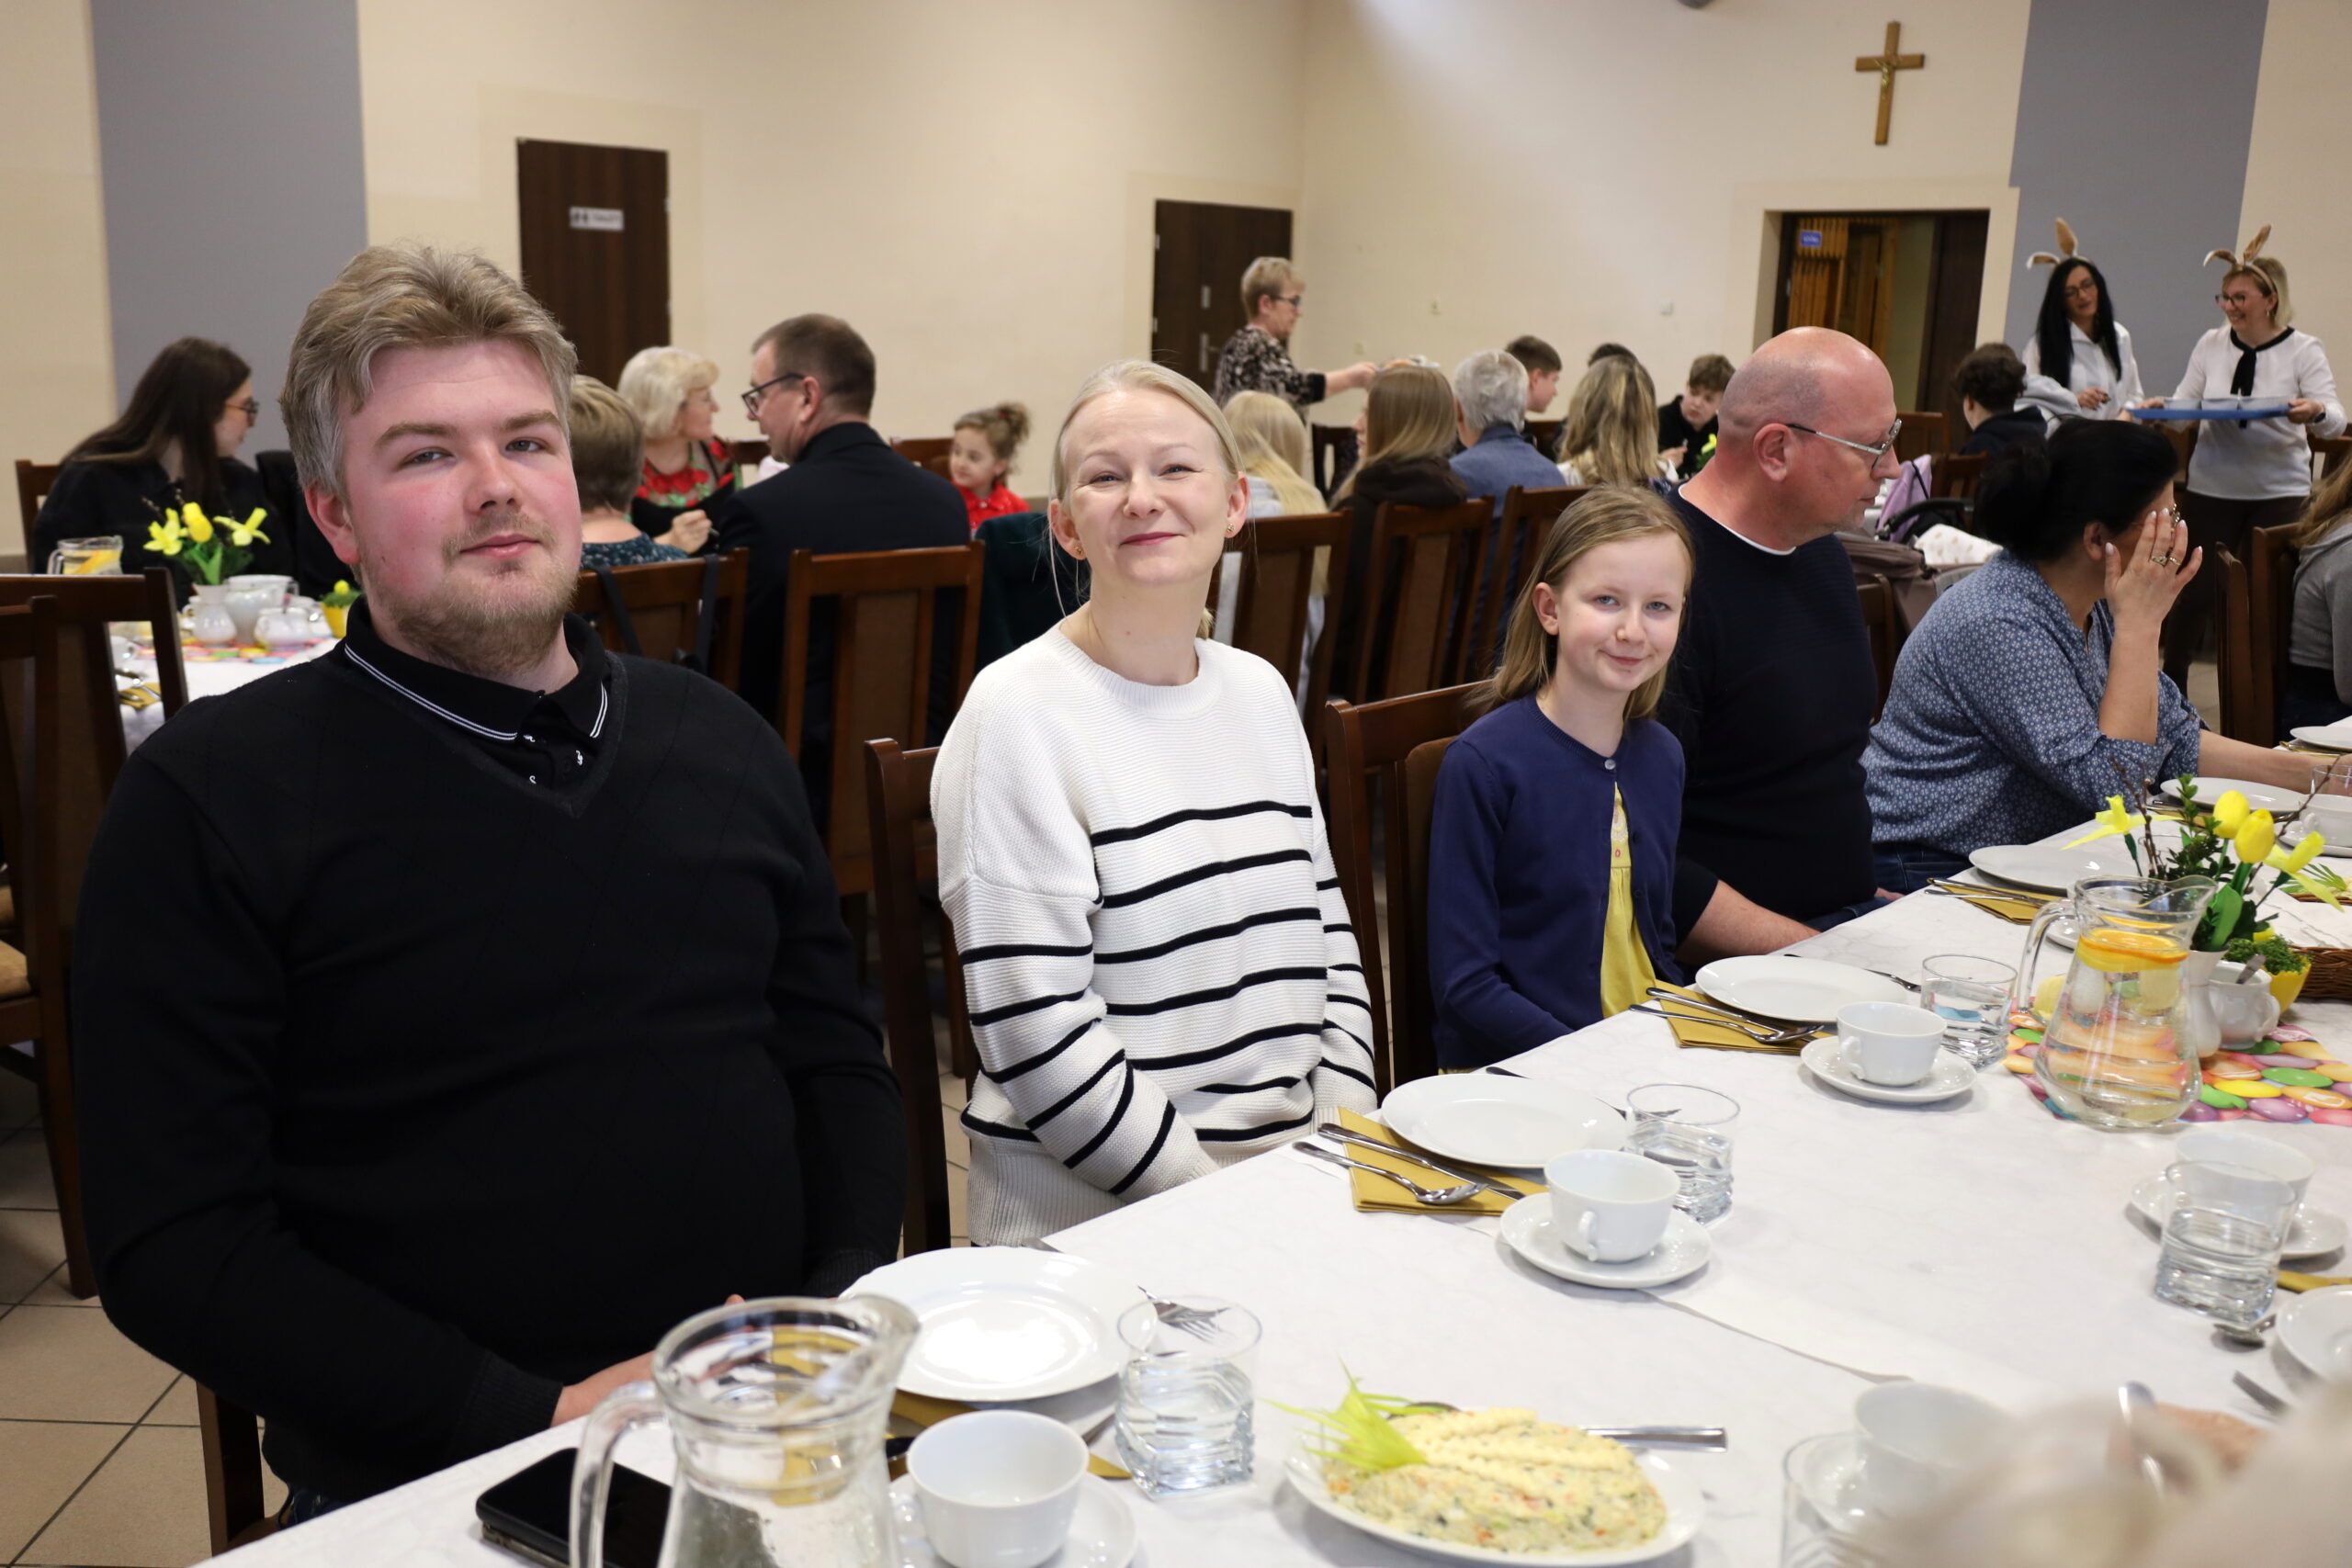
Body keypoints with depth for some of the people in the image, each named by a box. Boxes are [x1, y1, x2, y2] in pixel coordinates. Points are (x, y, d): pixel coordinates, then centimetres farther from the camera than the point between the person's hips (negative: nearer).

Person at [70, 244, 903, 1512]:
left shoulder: (719, 742, 12)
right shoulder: (208, 798, -2)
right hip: (433, 1494, -3)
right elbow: (173, 1249, -6)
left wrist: (840, 1303, -1)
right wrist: (541, 1418, -13)